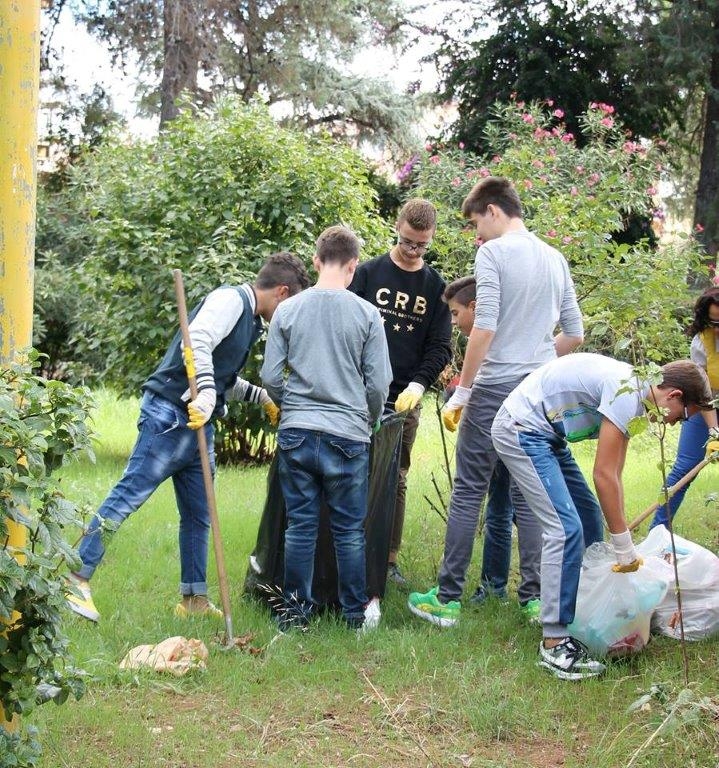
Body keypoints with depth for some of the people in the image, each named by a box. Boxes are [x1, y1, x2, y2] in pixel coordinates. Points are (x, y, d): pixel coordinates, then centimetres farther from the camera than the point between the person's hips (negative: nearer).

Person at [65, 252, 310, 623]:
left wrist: (262, 397, 36)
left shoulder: (249, 318, 21)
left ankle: (194, 599, 18)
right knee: (128, 495, -10)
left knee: (198, 517, 11)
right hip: (169, 416, -10)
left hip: (199, 424, 10)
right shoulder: (230, 299, -9)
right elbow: (197, 344, -26)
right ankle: (77, 576, -8)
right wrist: (206, 394, -36)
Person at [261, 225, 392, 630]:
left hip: (296, 432, 2)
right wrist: (370, 421, 17)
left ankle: (297, 610, 14)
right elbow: (378, 384, -3)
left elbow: (271, 376, 2)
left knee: (300, 525, 8)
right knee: (350, 530, 8)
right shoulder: (367, 314, -4)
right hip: (348, 436, -2)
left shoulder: (287, 311, 1)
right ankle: (355, 612, 16)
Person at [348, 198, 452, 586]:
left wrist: (418, 384, -11)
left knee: (397, 481, 6)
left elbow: (440, 347, 5)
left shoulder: (435, 286, 8)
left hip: (406, 399, 2)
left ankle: (389, 559, 12)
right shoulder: (368, 273, 2)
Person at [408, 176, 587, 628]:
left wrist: (462, 391, -9)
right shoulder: (556, 259, 13)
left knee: (469, 492, -1)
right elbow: (575, 335, 15)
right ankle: (534, 596, 11)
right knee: (528, 496, 11)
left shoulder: (493, 253, -8)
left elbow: (484, 328, -15)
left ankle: (448, 599, 1)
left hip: (495, 388, -6)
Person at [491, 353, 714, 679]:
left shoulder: (631, 397, 9)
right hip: (520, 431, -11)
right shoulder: (626, 392, -22)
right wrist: (625, 547, -16)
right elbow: (604, 475, -22)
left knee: (588, 514, 16)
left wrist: (621, 540, 10)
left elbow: (613, 476, 11)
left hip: (545, 435, 11)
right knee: (565, 527, -17)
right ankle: (554, 644, -16)